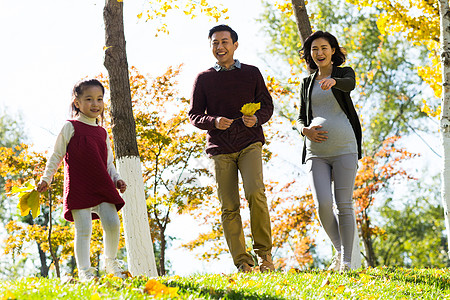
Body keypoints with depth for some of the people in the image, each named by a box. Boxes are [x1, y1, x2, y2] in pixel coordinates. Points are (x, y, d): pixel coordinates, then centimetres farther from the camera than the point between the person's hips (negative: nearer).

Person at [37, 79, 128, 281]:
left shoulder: (102, 132, 17)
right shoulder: (71, 127, 3)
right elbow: (56, 155, 6)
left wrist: (116, 180, 7)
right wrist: (46, 179, 2)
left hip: (102, 186, 4)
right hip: (78, 187, -4)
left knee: (112, 223, -6)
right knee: (83, 229, -8)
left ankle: (111, 262, 15)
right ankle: (84, 271, -3)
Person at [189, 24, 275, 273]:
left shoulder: (252, 73, 11)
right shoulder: (204, 79, 10)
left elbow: (267, 105, 13)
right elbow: (194, 115, 9)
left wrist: (257, 118, -10)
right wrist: (214, 122, -12)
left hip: (249, 144, -1)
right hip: (220, 149, 1)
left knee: (255, 192, -22)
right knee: (229, 207, -4)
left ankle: (264, 251, -6)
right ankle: (242, 263, 0)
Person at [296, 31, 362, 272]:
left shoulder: (345, 73, 7)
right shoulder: (307, 84, 18)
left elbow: (350, 84, -18)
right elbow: (301, 118, 20)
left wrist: (333, 81, -42)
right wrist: (305, 130, -4)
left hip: (344, 148, -3)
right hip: (316, 151, 3)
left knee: (344, 204, -7)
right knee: (323, 204, -12)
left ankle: (346, 262, -1)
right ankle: (340, 250, 9)